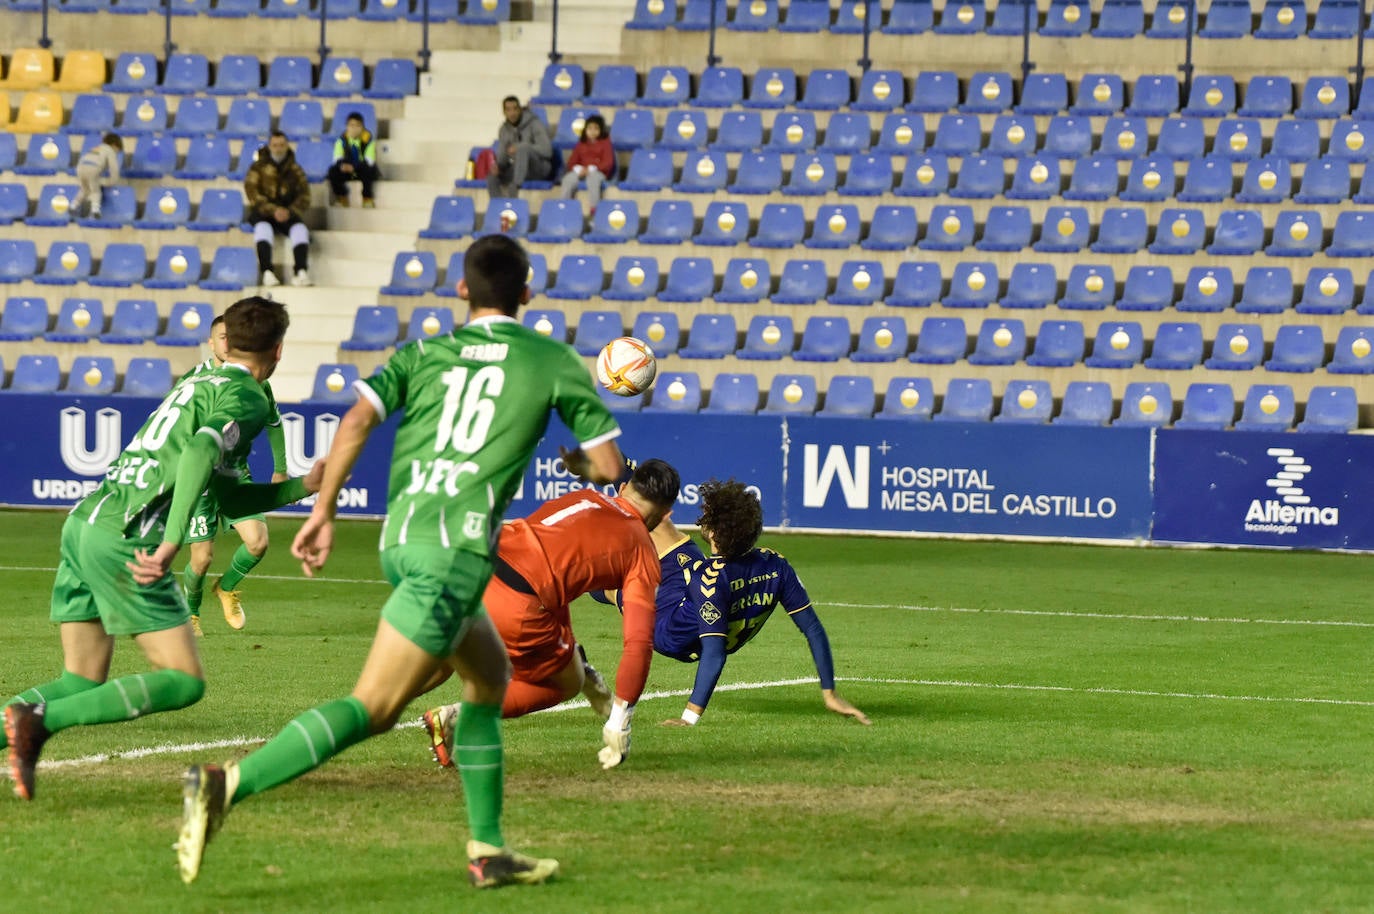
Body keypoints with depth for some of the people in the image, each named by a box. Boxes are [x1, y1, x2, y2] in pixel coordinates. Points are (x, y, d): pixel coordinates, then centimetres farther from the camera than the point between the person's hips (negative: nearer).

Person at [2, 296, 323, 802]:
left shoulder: (199, 384, 26)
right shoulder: (245, 398, -2)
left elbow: (226, 495, 31)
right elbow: (199, 453, -22)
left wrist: (302, 486, 31)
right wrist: (171, 544, -28)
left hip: (83, 524, 9)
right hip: (124, 538, -9)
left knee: (82, 684, 12)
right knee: (184, 681, -6)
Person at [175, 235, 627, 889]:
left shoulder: (426, 353, 15)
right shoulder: (554, 362, 7)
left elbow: (357, 419, -1)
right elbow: (608, 466, 9)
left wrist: (323, 511, 1)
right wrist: (573, 459, 32)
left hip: (401, 535, 7)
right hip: (457, 544, -7)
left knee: (490, 675, 25)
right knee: (371, 708, -13)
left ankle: (488, 849, 23)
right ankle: (226, 786, -30)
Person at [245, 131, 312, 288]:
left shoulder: (295, 169, 9)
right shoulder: (258, 167, 2)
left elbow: (304, 196, 5)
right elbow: (253, 193, -8)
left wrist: (290, 211, -16)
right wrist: (273, 210, -21)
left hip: (288, 213, 2)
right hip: (263, 212, -2)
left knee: (300, 229, -29)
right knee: (263, 228, -36)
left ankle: (301, 272, -41)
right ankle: (266, 272, -49)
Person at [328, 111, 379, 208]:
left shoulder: (368, 139, -15)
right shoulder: (342, 140, -6)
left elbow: (369, 161, -23)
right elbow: (337, 159, -13)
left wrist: (353, 167, -39)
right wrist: (342, 165, -39)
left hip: (363, 169, -2)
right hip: (347, 168, 2)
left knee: (367, 171, -37)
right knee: (333, 171, -26)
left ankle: (367, 200, -16)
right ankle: (342, 199, -9)